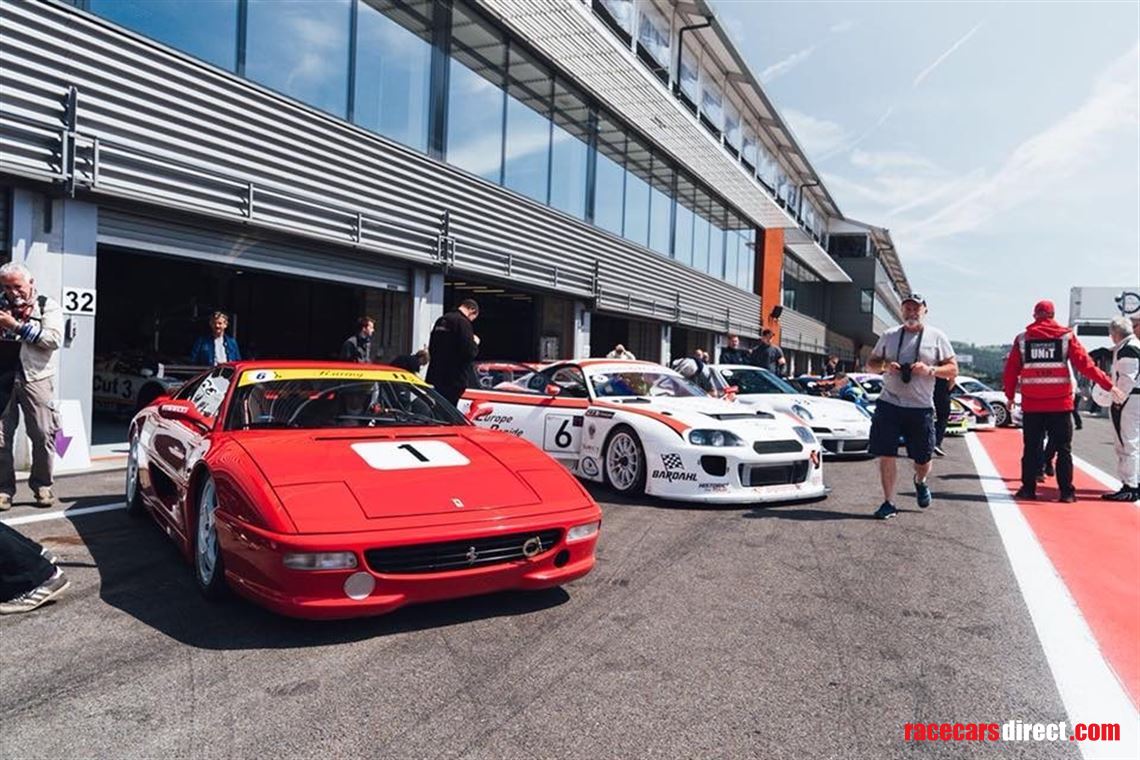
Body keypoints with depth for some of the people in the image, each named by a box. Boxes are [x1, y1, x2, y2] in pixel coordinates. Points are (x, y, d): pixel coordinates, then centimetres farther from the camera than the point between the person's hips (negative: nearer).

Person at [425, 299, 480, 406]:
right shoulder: (463, 322, -13)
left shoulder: (440, 321, 14)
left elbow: (431, 349, 22)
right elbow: (469, 353, -18)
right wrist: (475, 343, 1)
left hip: (435, 376, 8)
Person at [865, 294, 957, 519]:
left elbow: (953, 369, 4)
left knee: (923, 459, 9)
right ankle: (889, 503, 7)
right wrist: (885, 366, -8)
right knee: (885, 455, -5)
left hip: (921, 407, -1)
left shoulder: (937, 337, 4)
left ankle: (920, 482, 44)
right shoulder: (889, 335, 9)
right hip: (889, 404, 1)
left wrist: (930, 370, -14)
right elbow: (871, 363, 14)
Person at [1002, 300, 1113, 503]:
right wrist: (1108, 385, 1)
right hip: (1060, 403, -1)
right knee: (1063, 448, 7)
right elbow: (1085, 364, -4)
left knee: (1031, 447, 9)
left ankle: (1028, 488, 11)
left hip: (1031, 404, 1)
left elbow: (1011, 370, 4)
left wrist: (1010, 396, 14)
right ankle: (1066, 491, 7)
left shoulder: (1022, 339, 3)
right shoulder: (1066, 336, 0)